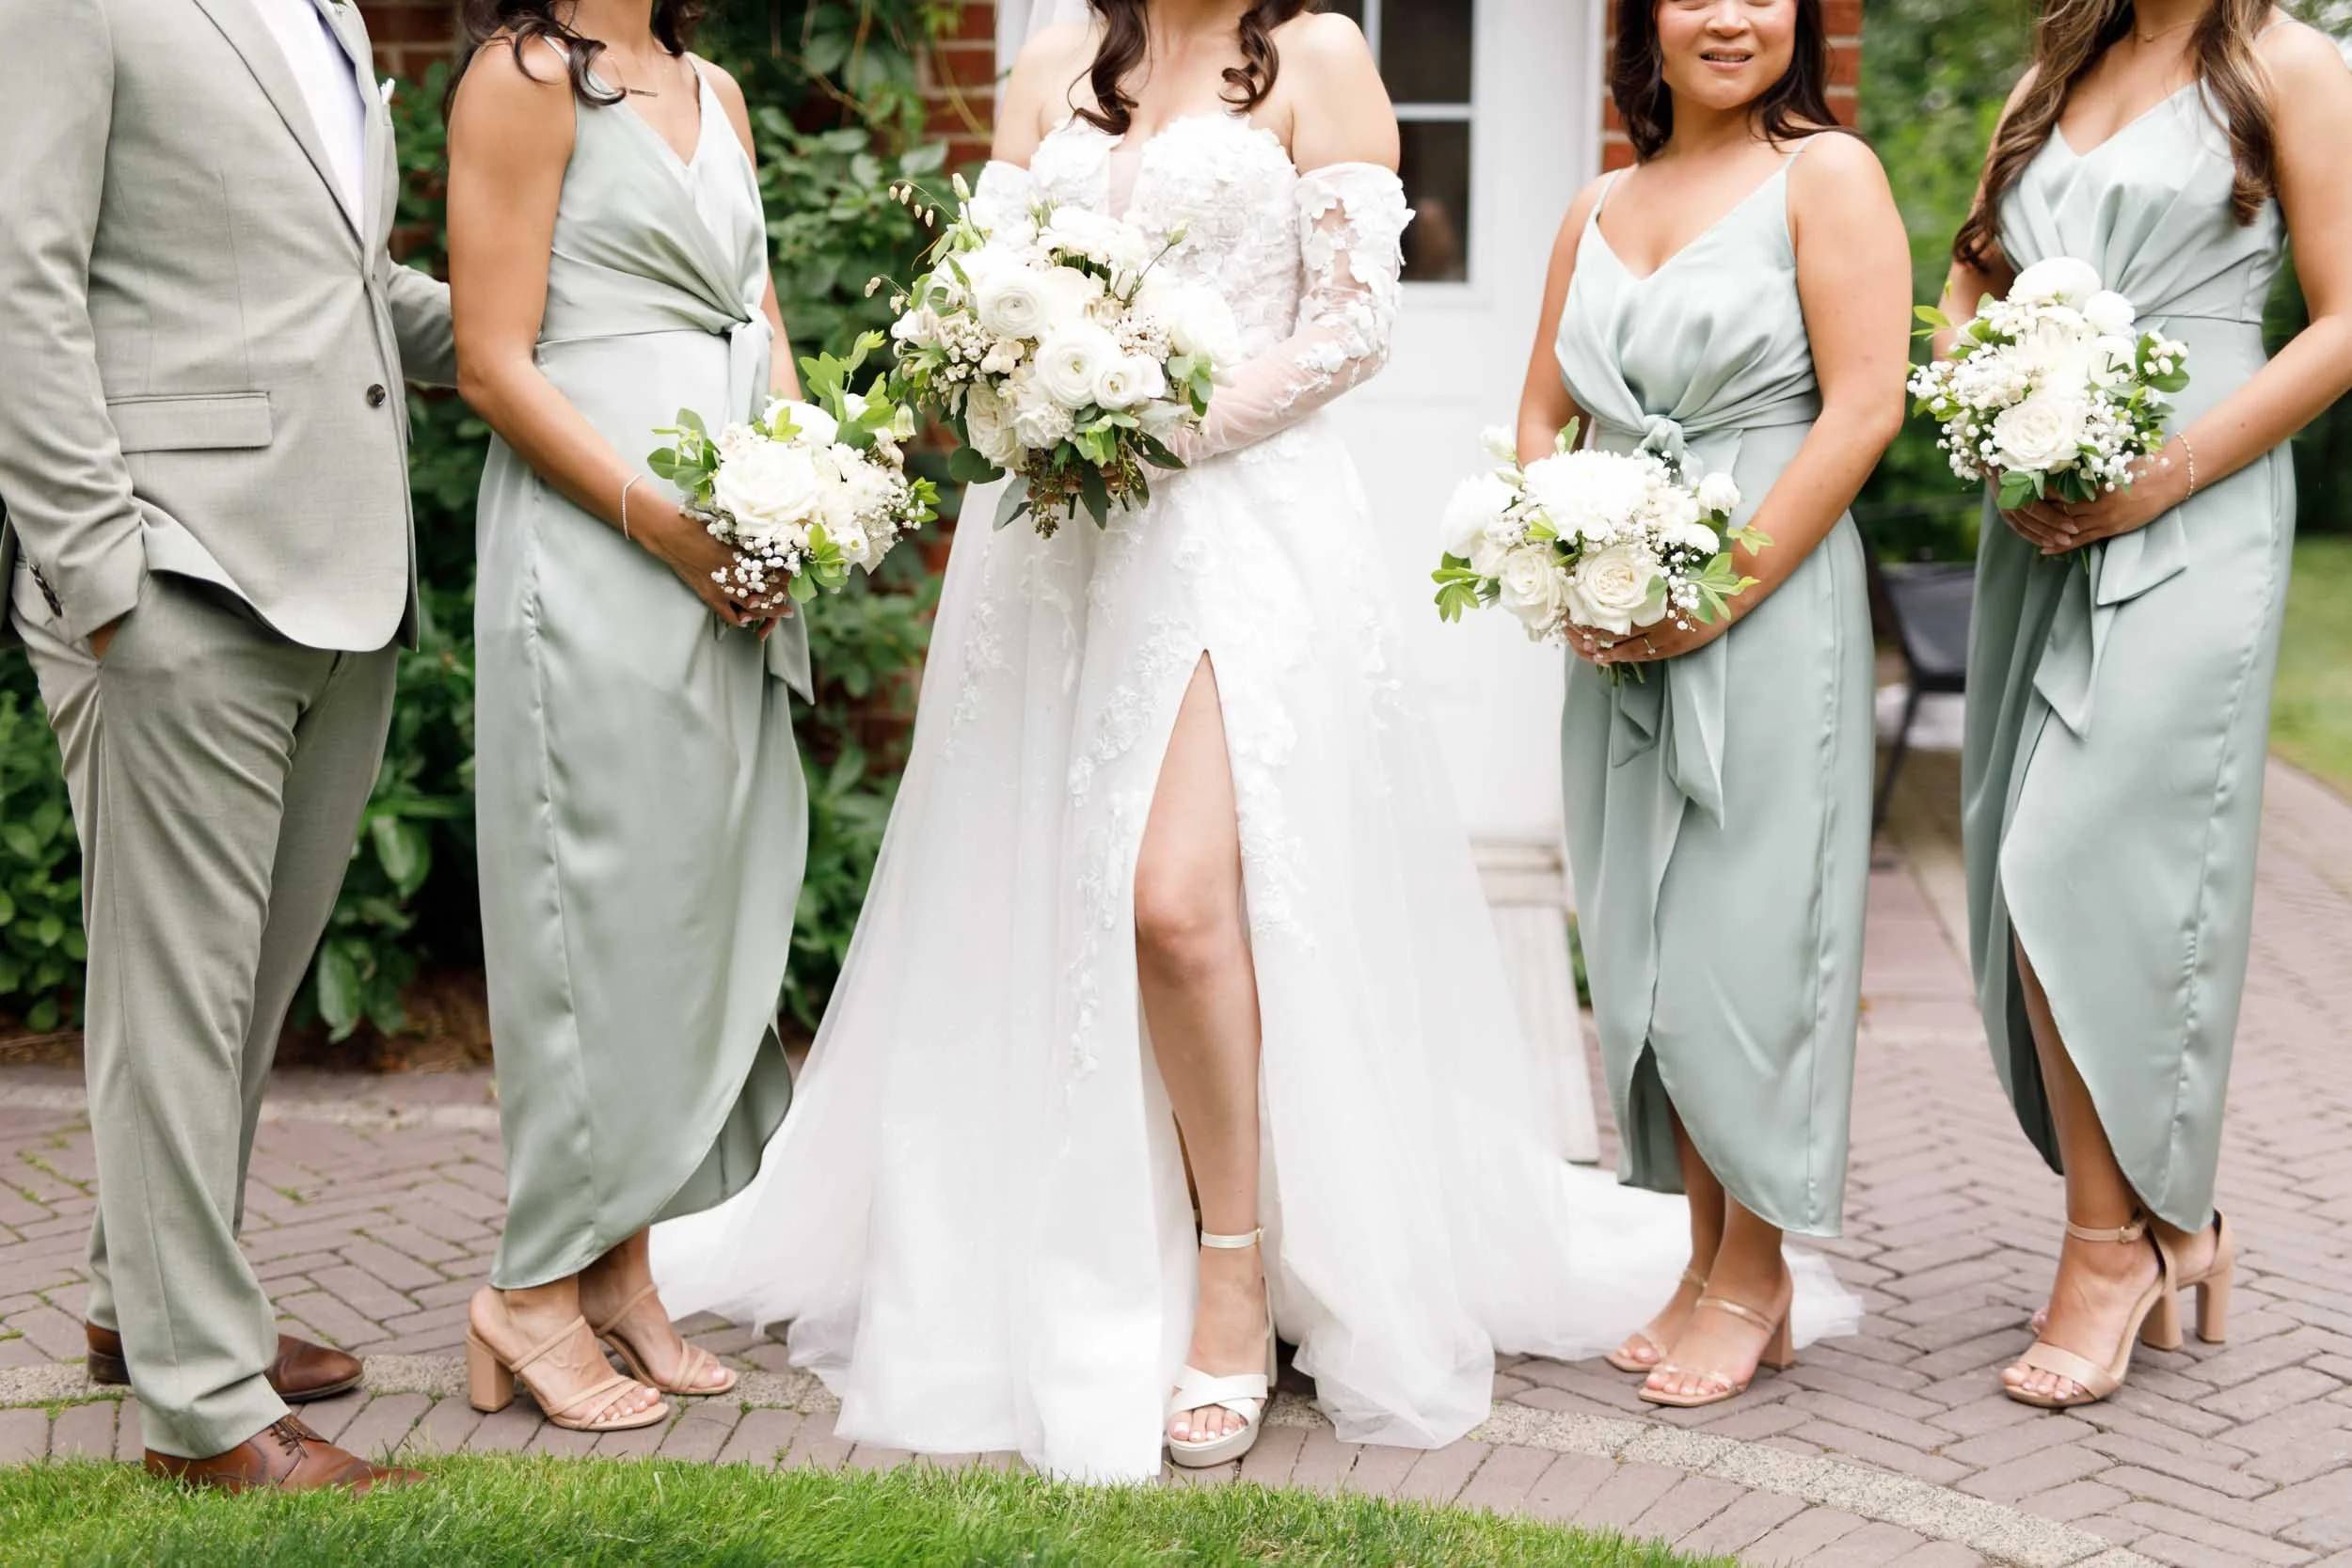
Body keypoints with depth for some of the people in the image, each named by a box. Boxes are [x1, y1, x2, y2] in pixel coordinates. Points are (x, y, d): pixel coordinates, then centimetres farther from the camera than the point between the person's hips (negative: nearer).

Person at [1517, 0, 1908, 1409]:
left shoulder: (1826, 173, -3)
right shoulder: (1599, 207, 14)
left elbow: (1864, 408, -12)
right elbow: (1542, 420, 16)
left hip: (1769, 614, -6)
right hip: (1622, 634, 6)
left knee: (1748, 937, -3)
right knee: (1648, 950, 8)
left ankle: (1756, 1277, 11)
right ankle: (1707, 1267, 19)